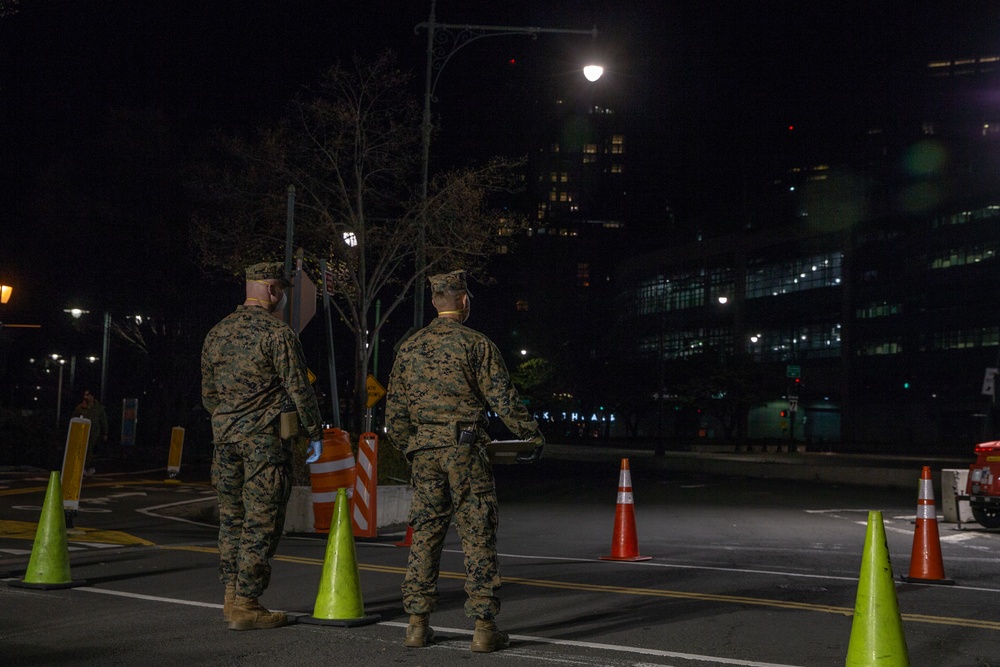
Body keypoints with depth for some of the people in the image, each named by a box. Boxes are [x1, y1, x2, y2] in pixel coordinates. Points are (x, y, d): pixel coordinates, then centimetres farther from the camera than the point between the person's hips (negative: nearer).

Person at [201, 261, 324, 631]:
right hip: (265, 438, -7)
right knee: (261, 521, -2)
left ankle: (232, 596, 19)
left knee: (231, 517, 14)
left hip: (224, 435, 7)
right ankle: (245, 605, -1)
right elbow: (299, 388, -10)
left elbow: (208, 392, 18)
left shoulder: (217, 333, 13)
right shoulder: (277, 333, -9)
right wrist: (315, 432, -1)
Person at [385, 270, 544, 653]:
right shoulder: (476, 345, -5)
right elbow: (503, 399, -7)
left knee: (425, 536, 10)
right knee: (478, 538, 0)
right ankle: (484, 627, 0)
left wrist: (408, 447, 26)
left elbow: (395, 410, 13)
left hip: (424, 452, 4)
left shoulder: (409, 348, 9)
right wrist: (532, 435, 5)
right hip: (465, 449, -4)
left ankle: (417, 624, 12)